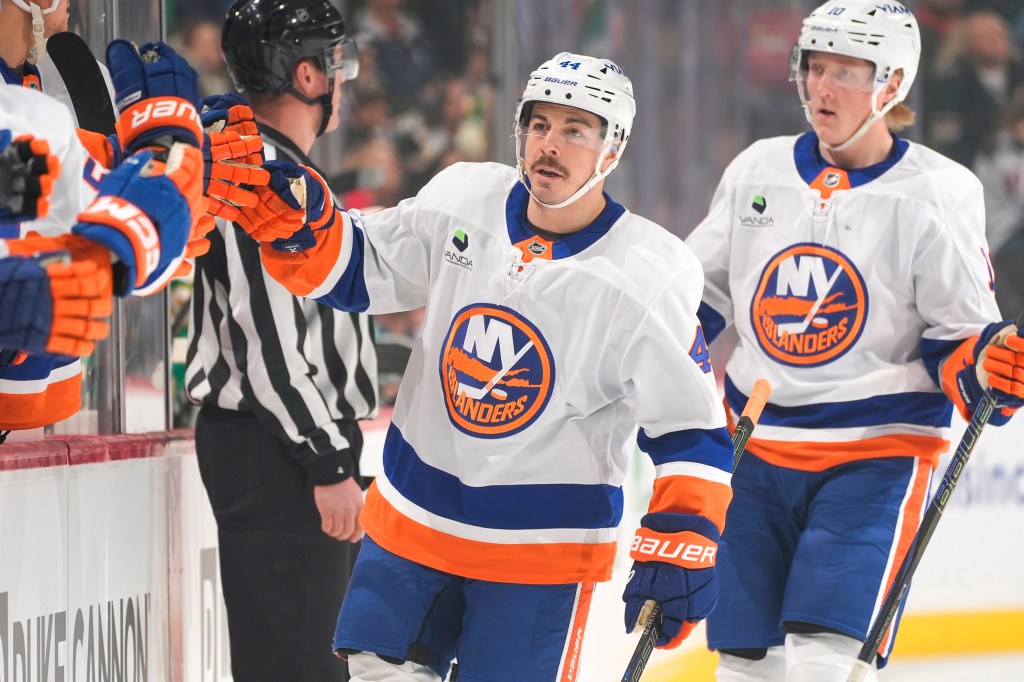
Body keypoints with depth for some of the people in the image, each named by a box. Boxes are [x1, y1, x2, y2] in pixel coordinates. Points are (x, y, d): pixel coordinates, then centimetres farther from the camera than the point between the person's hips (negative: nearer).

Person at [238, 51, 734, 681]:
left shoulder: (648, 279, -16)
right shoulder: (461, 204, -4)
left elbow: (693, 428, -13)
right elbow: (352, 269, 6)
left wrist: (683, 548, -23)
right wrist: (292, 218, -13)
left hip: (542, 551, -4)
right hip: (412, 521, 5)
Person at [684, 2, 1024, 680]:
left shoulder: (937, 194, -6)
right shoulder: (757, 171, 5)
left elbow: (960, 340, -3)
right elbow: (697, 297, 16)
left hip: (876, 454, -4)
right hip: (757, 451, 4)